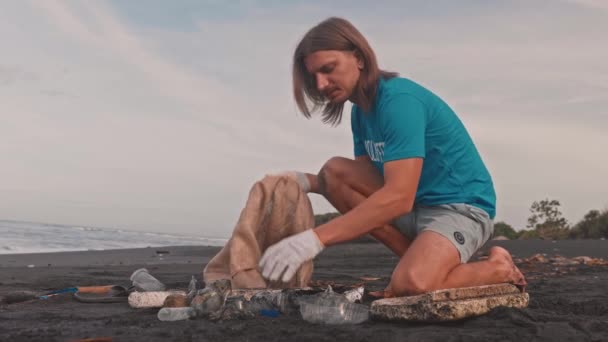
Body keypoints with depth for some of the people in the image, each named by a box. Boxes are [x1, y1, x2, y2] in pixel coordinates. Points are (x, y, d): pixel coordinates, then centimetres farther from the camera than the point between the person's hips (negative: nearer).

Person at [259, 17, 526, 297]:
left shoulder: (399, 99, -22)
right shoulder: (361, 111, 6)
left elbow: (398, 197, -32)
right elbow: (361, 182, 8)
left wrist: (315, 239, -37)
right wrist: (309, 182, -11)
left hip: (461, 207, -8)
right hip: (414, 206, 8)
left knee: (410, 283, -34)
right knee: (334, 171, -8)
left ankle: (499, 268, -2)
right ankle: (419, 258, -4)